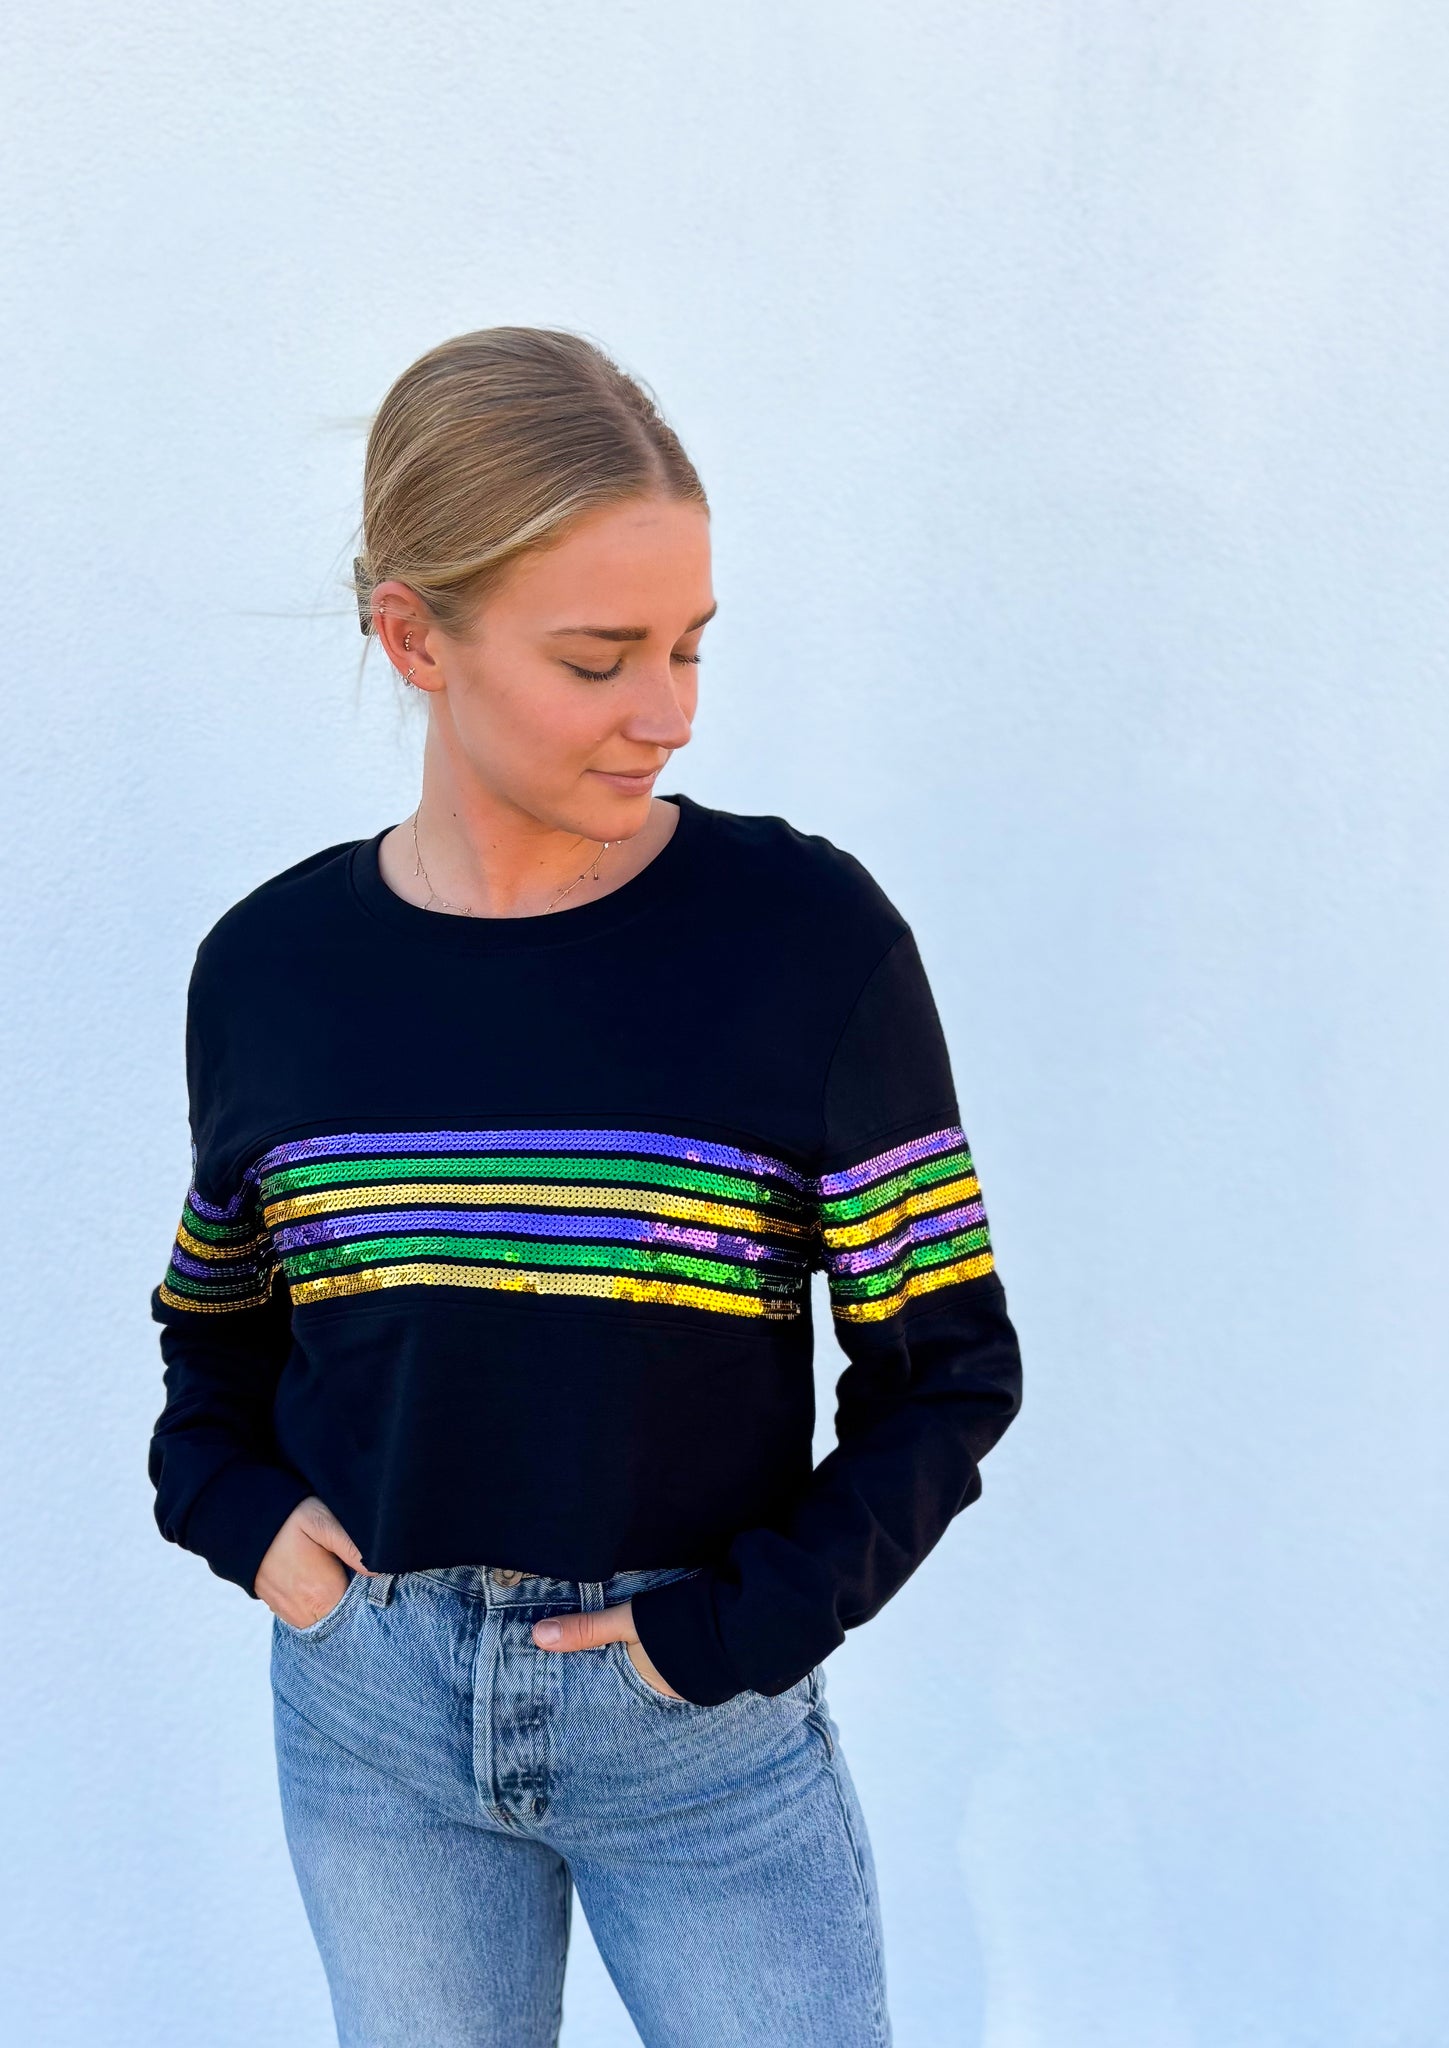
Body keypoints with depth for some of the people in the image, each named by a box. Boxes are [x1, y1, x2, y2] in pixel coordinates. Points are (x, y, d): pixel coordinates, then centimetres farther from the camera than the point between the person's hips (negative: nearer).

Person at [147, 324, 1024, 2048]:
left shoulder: (809, 936, -12)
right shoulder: (269, 965, -4)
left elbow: (947, 1362, -7)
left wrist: (746, 1623, -13)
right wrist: (229, 1502, -4)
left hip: (707, 1720, -2)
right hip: (368, 1710, 2)